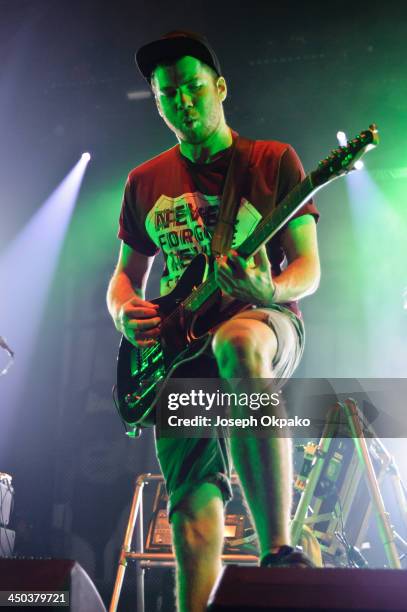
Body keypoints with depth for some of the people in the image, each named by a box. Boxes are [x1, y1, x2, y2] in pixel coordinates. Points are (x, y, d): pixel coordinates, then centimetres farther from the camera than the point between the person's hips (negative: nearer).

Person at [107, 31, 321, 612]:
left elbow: (308, 268, 1)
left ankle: (278, 549, -38)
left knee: (237, 343, -41)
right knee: (193, 499, -8)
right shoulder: (145, 182, 16)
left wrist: (268, 292, -22)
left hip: (266, 321, -3)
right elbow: (125, 276, 20)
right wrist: (125, 313, -4)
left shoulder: (273, 160, 6)